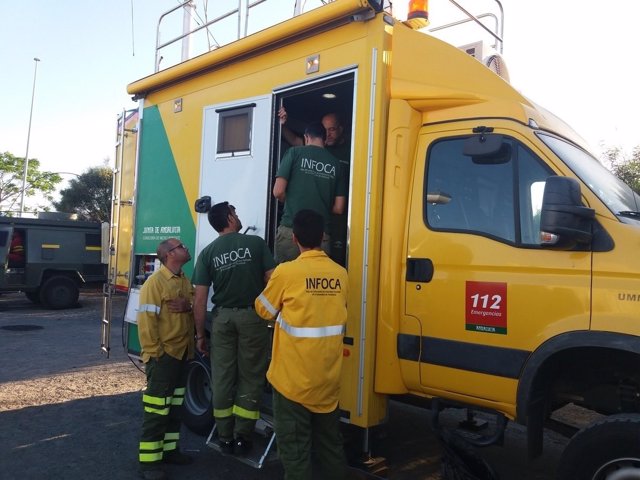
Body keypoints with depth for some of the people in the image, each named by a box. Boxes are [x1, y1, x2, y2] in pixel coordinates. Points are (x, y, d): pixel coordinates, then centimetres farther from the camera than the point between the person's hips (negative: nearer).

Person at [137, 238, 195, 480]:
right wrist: (153, 352, -20)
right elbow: (146, 320, -19)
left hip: (183, 353, 8)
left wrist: (188, 305, -11)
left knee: (175, 406, 17)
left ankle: (169, 449, 30)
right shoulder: (155, 282, -15)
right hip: (163, 355, -8)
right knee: (157, 409, -2)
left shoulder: (185, 281, 11)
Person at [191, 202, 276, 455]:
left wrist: (200, 334, 6)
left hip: (223, 318, 2)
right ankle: (242, 438, 13)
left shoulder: (208, 252, 1)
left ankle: (225, 437, 20)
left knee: (222, 379, 12)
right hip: (252, 316, -2)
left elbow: (200, 299, -2)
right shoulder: (256, 243, -4)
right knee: (250, 378, 8)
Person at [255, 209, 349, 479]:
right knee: (329, 440, 20)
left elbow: (265, 310, -1)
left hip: (294, 377, -4)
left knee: (294, 445, 8)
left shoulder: (287, 272, -15)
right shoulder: (340, 274, -2)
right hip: (328, 377, 5)